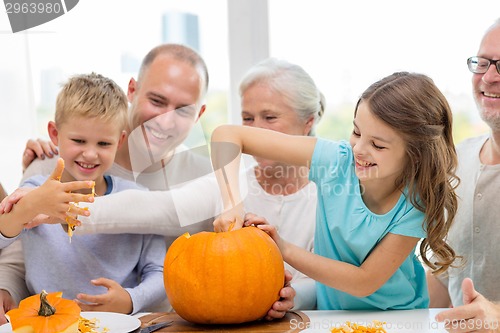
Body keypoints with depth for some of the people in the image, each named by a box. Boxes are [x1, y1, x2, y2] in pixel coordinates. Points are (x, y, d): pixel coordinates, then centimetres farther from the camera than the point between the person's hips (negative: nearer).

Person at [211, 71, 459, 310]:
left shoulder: (418, 203, -18)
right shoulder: (336, 159, -16)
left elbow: (364, 282, -17)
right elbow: (227, 134, -16)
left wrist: (284, 250, -22)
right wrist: (232, 204, -31)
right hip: (331, 313, 1)